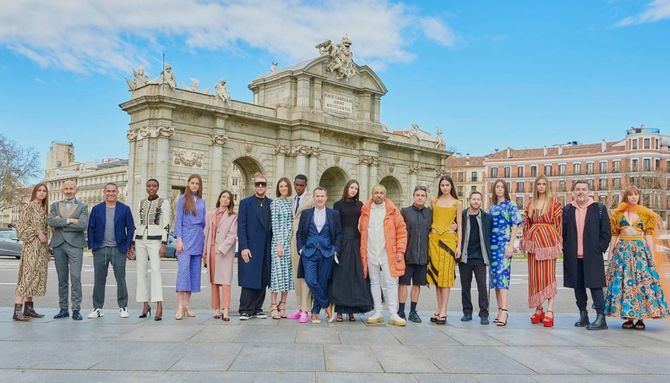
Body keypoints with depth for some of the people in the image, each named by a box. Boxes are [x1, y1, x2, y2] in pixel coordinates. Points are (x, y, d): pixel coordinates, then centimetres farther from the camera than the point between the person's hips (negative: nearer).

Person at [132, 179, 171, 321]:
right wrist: (133, 243, 12)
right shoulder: (142, 203, 14)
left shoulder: (164, 202, 0)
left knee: (155, 270, -20)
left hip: (155, 240, -5)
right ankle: (145, 305, 14)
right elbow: (137, 224, 18)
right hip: (140, 240, 5)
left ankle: (159, 307, -26)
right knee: (141, 272, 5)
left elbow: (166, 225, -6)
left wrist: (164, 244, -14)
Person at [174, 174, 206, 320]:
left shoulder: (202, 201, 14)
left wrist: (204, 241, 11)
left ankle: (187, 304, 9)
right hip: (186, 236, -4)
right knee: (183, 269, -13)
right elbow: (178, 220, -1)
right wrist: (179, 239, -10)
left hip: (198, 238, 4)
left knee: (194, 271, 4)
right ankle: (180, 306, -13)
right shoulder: (182, 199, 3)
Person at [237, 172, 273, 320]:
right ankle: (245, 310, 3)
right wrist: (243, 247, -12)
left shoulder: (271, 204, 11)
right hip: (250, 248, -4)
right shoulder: (246, 203, 2)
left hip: (266, 249, 4)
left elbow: (274, 226, 11)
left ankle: (257, 309, 16)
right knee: (249, 280, -4)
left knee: (263, 280, 7)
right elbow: (241, 227, -4)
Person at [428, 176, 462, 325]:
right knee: (436, 273, 3)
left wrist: (459, 245, -3)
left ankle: (443, 312, -5)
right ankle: (439, 310, 10)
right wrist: (428, 239, 5)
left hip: (449, 239, -2)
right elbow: (431, 220, 13)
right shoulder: (435, 201, 12)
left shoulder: (457, 203, 7)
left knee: (446, 274, -6)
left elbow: (459, 225, 5)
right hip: (434, 238, 3)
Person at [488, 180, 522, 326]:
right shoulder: (491, 207, 16)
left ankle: (503, 311, -20)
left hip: (504, 244, -6)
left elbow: (515, 226, -4)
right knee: (495, 276, 6)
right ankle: (501, 311, 12)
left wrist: (511, 245, -13)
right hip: (492, 244, 6)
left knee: (502, 275, -15)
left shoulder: (511, 205, 2)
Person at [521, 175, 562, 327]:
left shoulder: (554, 202, 0)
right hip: (533, 240, 4)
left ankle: (550, 311, -4)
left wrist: (558, 243, -9)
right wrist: (525, 241, 8)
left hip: (548, 240, -4)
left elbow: (559, 223, -3)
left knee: (549, 275, -5)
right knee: (535, 275, 5)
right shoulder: (531, 203, 13)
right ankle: (538, 309, 13)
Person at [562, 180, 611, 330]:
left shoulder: (599, 209, 2)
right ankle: (583, 316, 21)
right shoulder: (567, 210, 8)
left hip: (592, 256, -3)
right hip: (573, 257, 3)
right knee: (578, 287, 10)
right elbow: (562, 232, 10)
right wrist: (566, 249, 2)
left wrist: (598, 249, -5)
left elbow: (606, 233, 2)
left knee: (595, 286, -4)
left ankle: (601, 318, 1)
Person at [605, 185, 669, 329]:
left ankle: (641, 318, 0)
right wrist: (611, 253, 6)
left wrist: (652, 255, 0)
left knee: (642, 282, -5)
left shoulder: (646, 214, 9)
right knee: (623, 281, -3)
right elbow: (614, 235, 10)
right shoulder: (618, 214, 10)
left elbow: (648, 235, 6)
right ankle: (629, 318, 4)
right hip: (623, 250, 1)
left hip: (641, 249, -1)